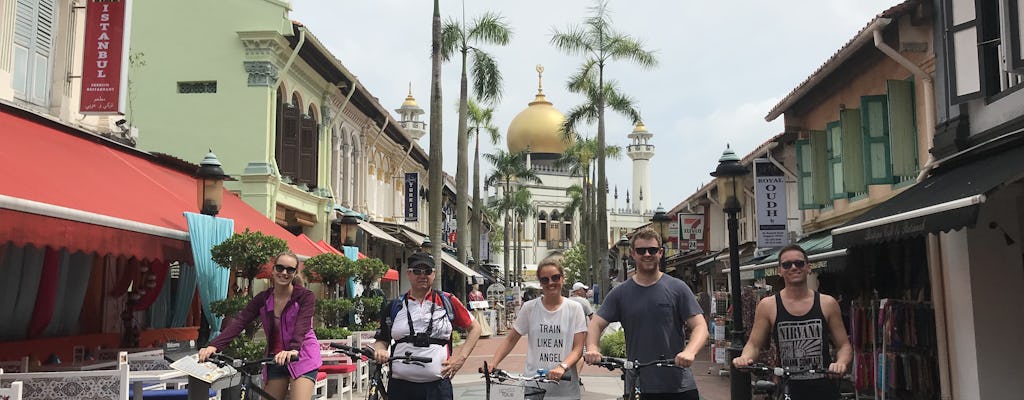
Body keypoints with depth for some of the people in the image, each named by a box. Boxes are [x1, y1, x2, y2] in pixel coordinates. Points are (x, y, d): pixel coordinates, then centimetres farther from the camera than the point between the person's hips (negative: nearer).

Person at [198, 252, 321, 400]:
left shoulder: (305, 296, -10)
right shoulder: (263, 299, 0)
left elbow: (302, 325, -26)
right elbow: (239, 322, -11)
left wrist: (292, 349, -46)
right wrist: (214, 345, -26)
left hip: (302, 358, -4)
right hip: (276, 360, 5)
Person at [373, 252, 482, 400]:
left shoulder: (448, 302, 5)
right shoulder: (395, 306, 9)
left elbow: (475, 327, 13)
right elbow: (382, 340, 14)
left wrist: (461, 357, 3)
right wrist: (380, 351, -9)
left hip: (438, 387, -1)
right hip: (400, 386, 2)